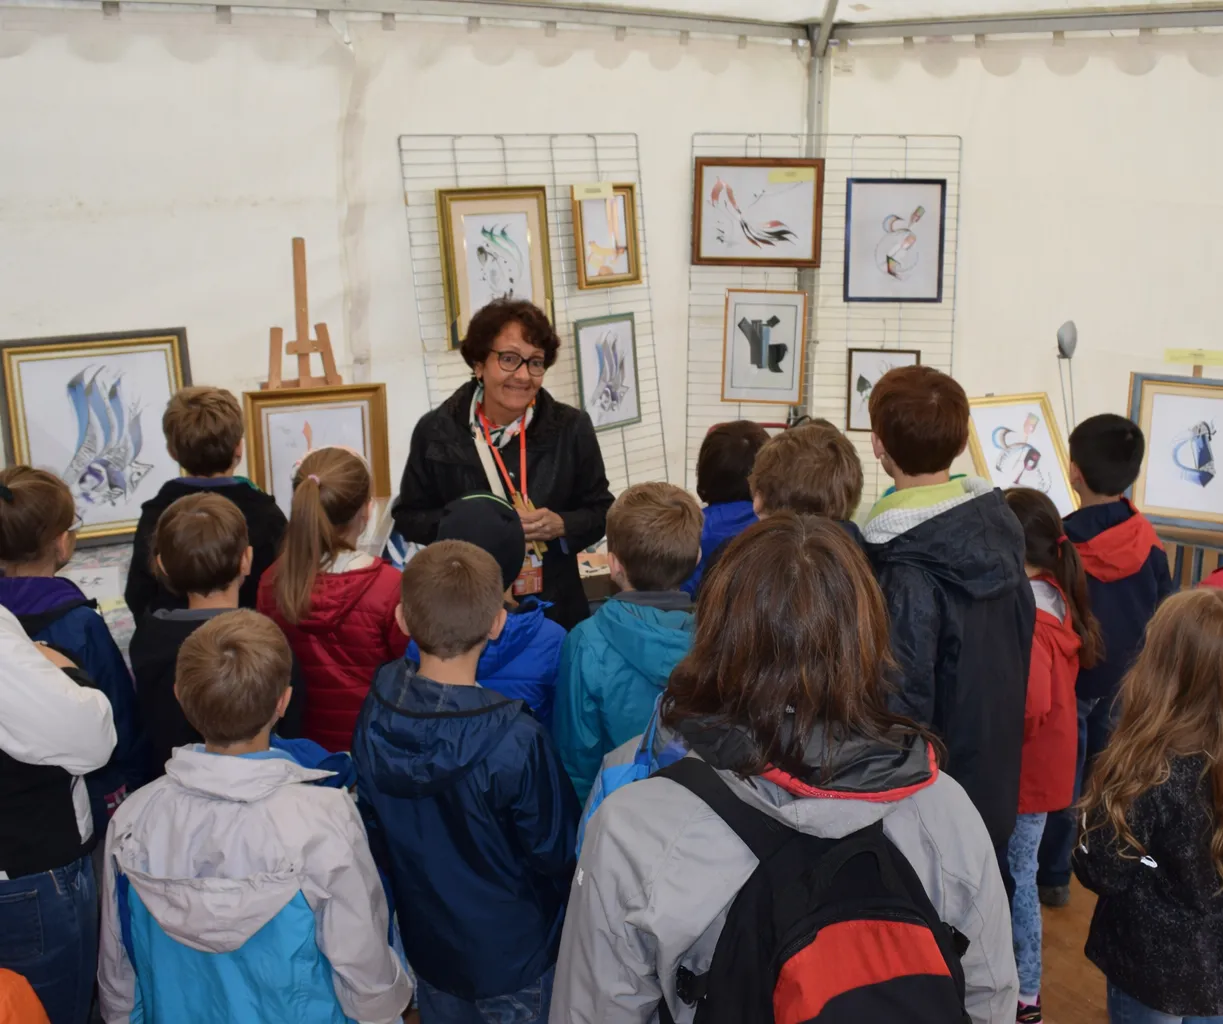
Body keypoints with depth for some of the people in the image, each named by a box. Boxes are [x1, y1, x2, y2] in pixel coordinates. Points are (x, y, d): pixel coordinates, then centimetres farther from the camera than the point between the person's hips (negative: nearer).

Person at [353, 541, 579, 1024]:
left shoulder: (376, 710, -19)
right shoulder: (515, 740, -34)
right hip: (511, 950, -4)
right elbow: (555, 851, -19)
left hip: (423, 937, 4)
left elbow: (371, 824, -3)